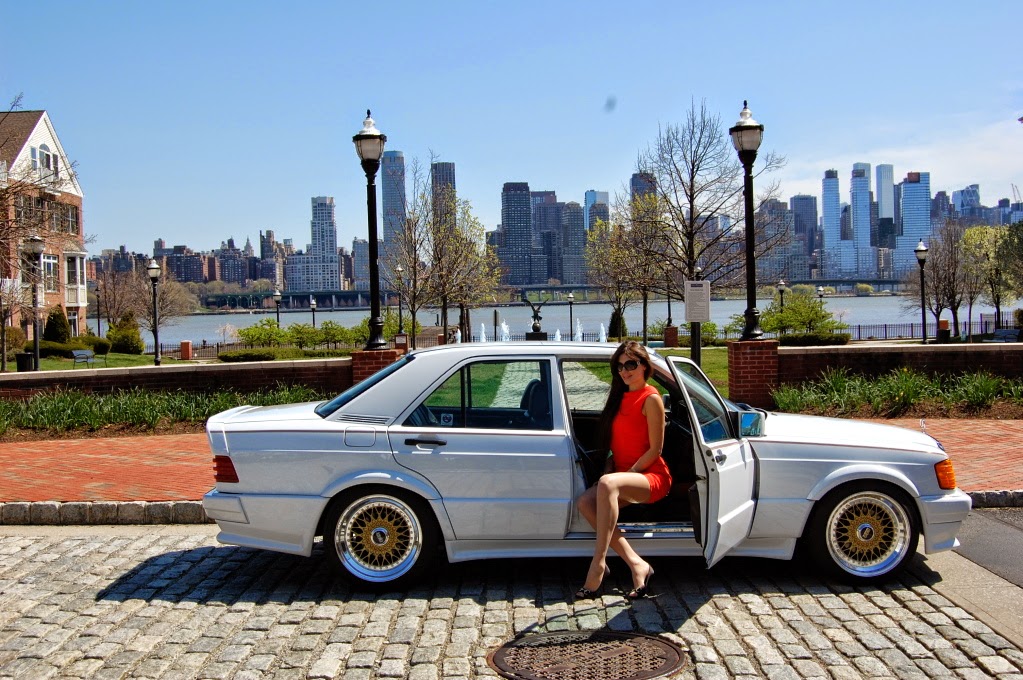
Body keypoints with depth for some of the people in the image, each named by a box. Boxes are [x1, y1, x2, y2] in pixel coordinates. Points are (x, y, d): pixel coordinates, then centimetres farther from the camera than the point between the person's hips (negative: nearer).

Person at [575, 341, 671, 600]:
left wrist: (627, 474, -16)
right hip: (624, 474, 8)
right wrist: (609, 468, 1)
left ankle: (598, 565, -37)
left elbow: (655, 449, -12)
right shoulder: (621, 397, 15)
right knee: (586, 502, -21)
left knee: (607, 485, -37)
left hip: (652, 476, -8)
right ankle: (637, 565, -21)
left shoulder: (651, 398, -8)